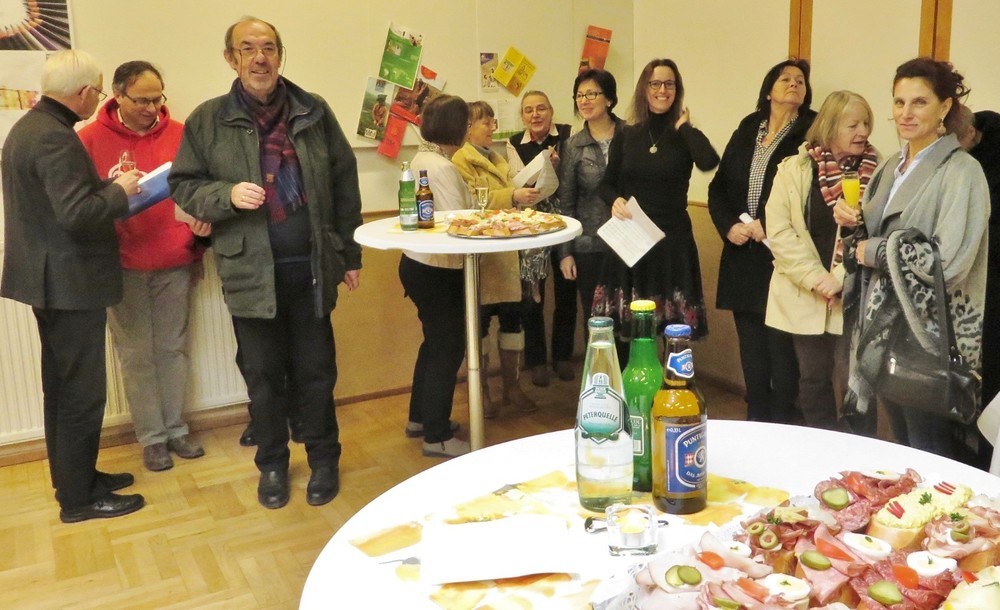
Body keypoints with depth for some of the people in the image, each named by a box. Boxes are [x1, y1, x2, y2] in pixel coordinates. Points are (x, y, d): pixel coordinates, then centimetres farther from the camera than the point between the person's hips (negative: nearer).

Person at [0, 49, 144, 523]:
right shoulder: (55, 137, -20)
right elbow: (76, 213, -27)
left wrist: (105, 184, 8)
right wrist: (119, 191, -11)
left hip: (47, 280, 11)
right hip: (70, 283, -11)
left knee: (62, 387, 18)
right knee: (82, 393, -1)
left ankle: (74, 476, 31)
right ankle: (78, 498, 10)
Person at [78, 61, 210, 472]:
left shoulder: (180, 135, 1)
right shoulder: (91, 139, -3)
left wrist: (203, 221, -4)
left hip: (175, 264, 2)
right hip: (123, 267, -2)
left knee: (173, 348, 10)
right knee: (137, 354, 5)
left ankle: (176, 428, 23)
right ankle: (151, 437, 17)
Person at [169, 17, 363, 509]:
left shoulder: (314, 113, 4)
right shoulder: (208, 120, 1)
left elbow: (344, 184, 7)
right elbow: (184, 187, 4)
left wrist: (350, 254, 7)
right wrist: (227, 194, -17)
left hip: (311, 266, 1)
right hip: (250, 270, 0)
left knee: (315, 371, 10)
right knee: (263, 375, 11)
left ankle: (324, 459, 27)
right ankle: (272, 464, 29)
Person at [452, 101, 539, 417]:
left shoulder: (497, 159, 18)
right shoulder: (461, 160, -7)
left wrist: (524, 195, 10)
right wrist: (511, 197, -26)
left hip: (505, 251, 7)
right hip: (480, 255, -7)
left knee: (512, 317, 7)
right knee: (480, 322, 2)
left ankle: (512, 386, 18)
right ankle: (481, 390, 14)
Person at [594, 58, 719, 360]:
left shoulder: (685, 136, 0)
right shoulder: (626, 136, 7)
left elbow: (709, 162, -22)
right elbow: (607, 184, 11)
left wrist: (683, 125, -9)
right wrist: (615, 200, -11)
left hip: (672, 239, -2)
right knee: (625, 331, 3)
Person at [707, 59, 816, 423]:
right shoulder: (747, 130, 13)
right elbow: (718, 187, 12)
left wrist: (770, 224, -16)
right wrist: (728, 226, -4)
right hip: (743, 258, 5)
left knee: (782, 353, -2)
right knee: (752, 353, 12)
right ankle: (755, 428, 24)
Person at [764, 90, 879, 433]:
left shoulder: (876, 173, -1)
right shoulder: (794, 169, 0)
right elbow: (779, 231, -6)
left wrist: (841, 280, -16)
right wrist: (817, 279, -13)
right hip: (805, 298, 2)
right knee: (813, 380, 13)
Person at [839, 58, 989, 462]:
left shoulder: (961, 171, -13)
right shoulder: (891, 168, 10)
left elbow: (949, 262, -22)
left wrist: (873, 251, -13)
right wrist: (854, 224, -1)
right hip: (883, 330, 7)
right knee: (900, 453, 19)